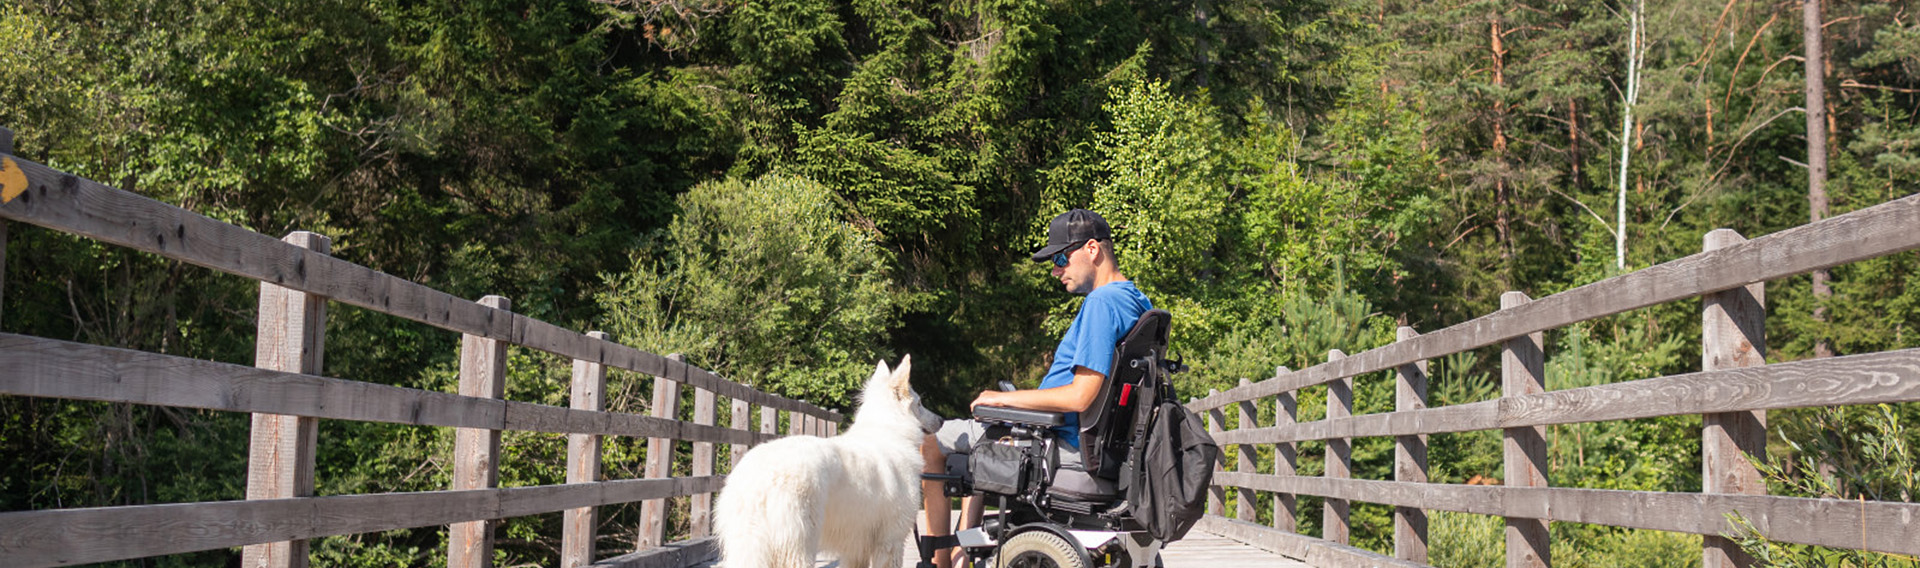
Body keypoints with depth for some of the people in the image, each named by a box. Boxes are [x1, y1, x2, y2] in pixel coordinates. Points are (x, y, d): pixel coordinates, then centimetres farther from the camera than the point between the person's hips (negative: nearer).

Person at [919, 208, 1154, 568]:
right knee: (975, 450, 32)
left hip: (1066, 446, -10)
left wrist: (1003, 398, -17)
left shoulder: (1101, 303, -22)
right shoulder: (1138, 302, 9)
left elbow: (1080, 397, -27)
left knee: (928, 444, 1)